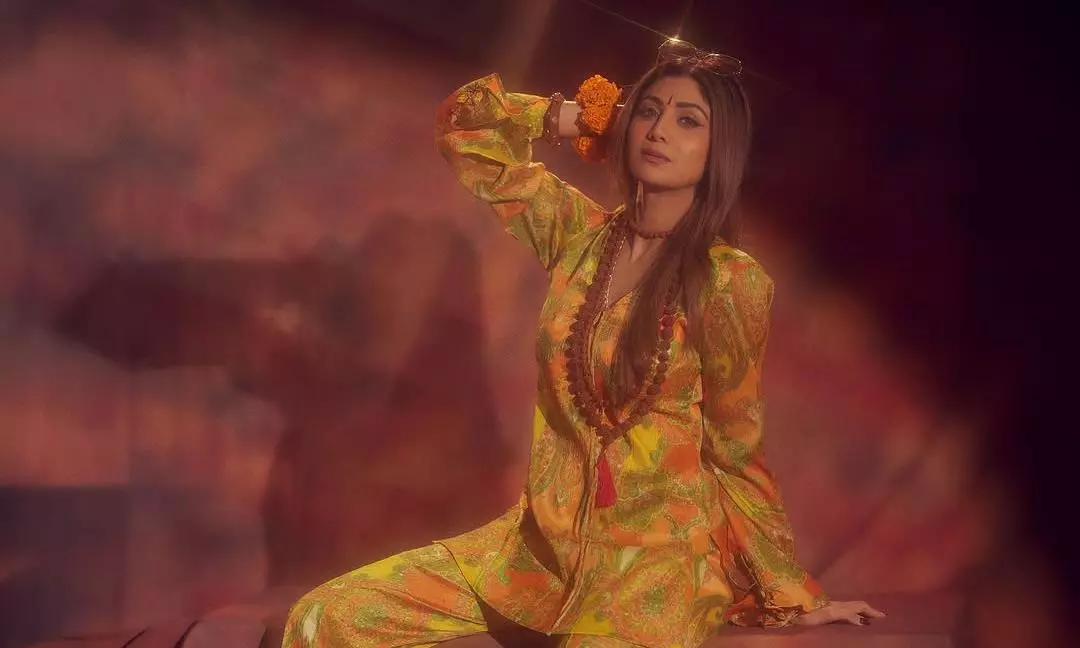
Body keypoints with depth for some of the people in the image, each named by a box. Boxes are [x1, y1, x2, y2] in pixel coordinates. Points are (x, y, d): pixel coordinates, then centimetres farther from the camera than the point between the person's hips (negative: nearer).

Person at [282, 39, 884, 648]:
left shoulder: (732, 280, -11)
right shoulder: (580, 232, 3)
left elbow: (737, 451, -1)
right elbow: (465, 123, 12)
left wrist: (791, 594, 5)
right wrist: (586, 117, 5)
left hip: (660, 553, -5)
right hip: (546, 538, 5)